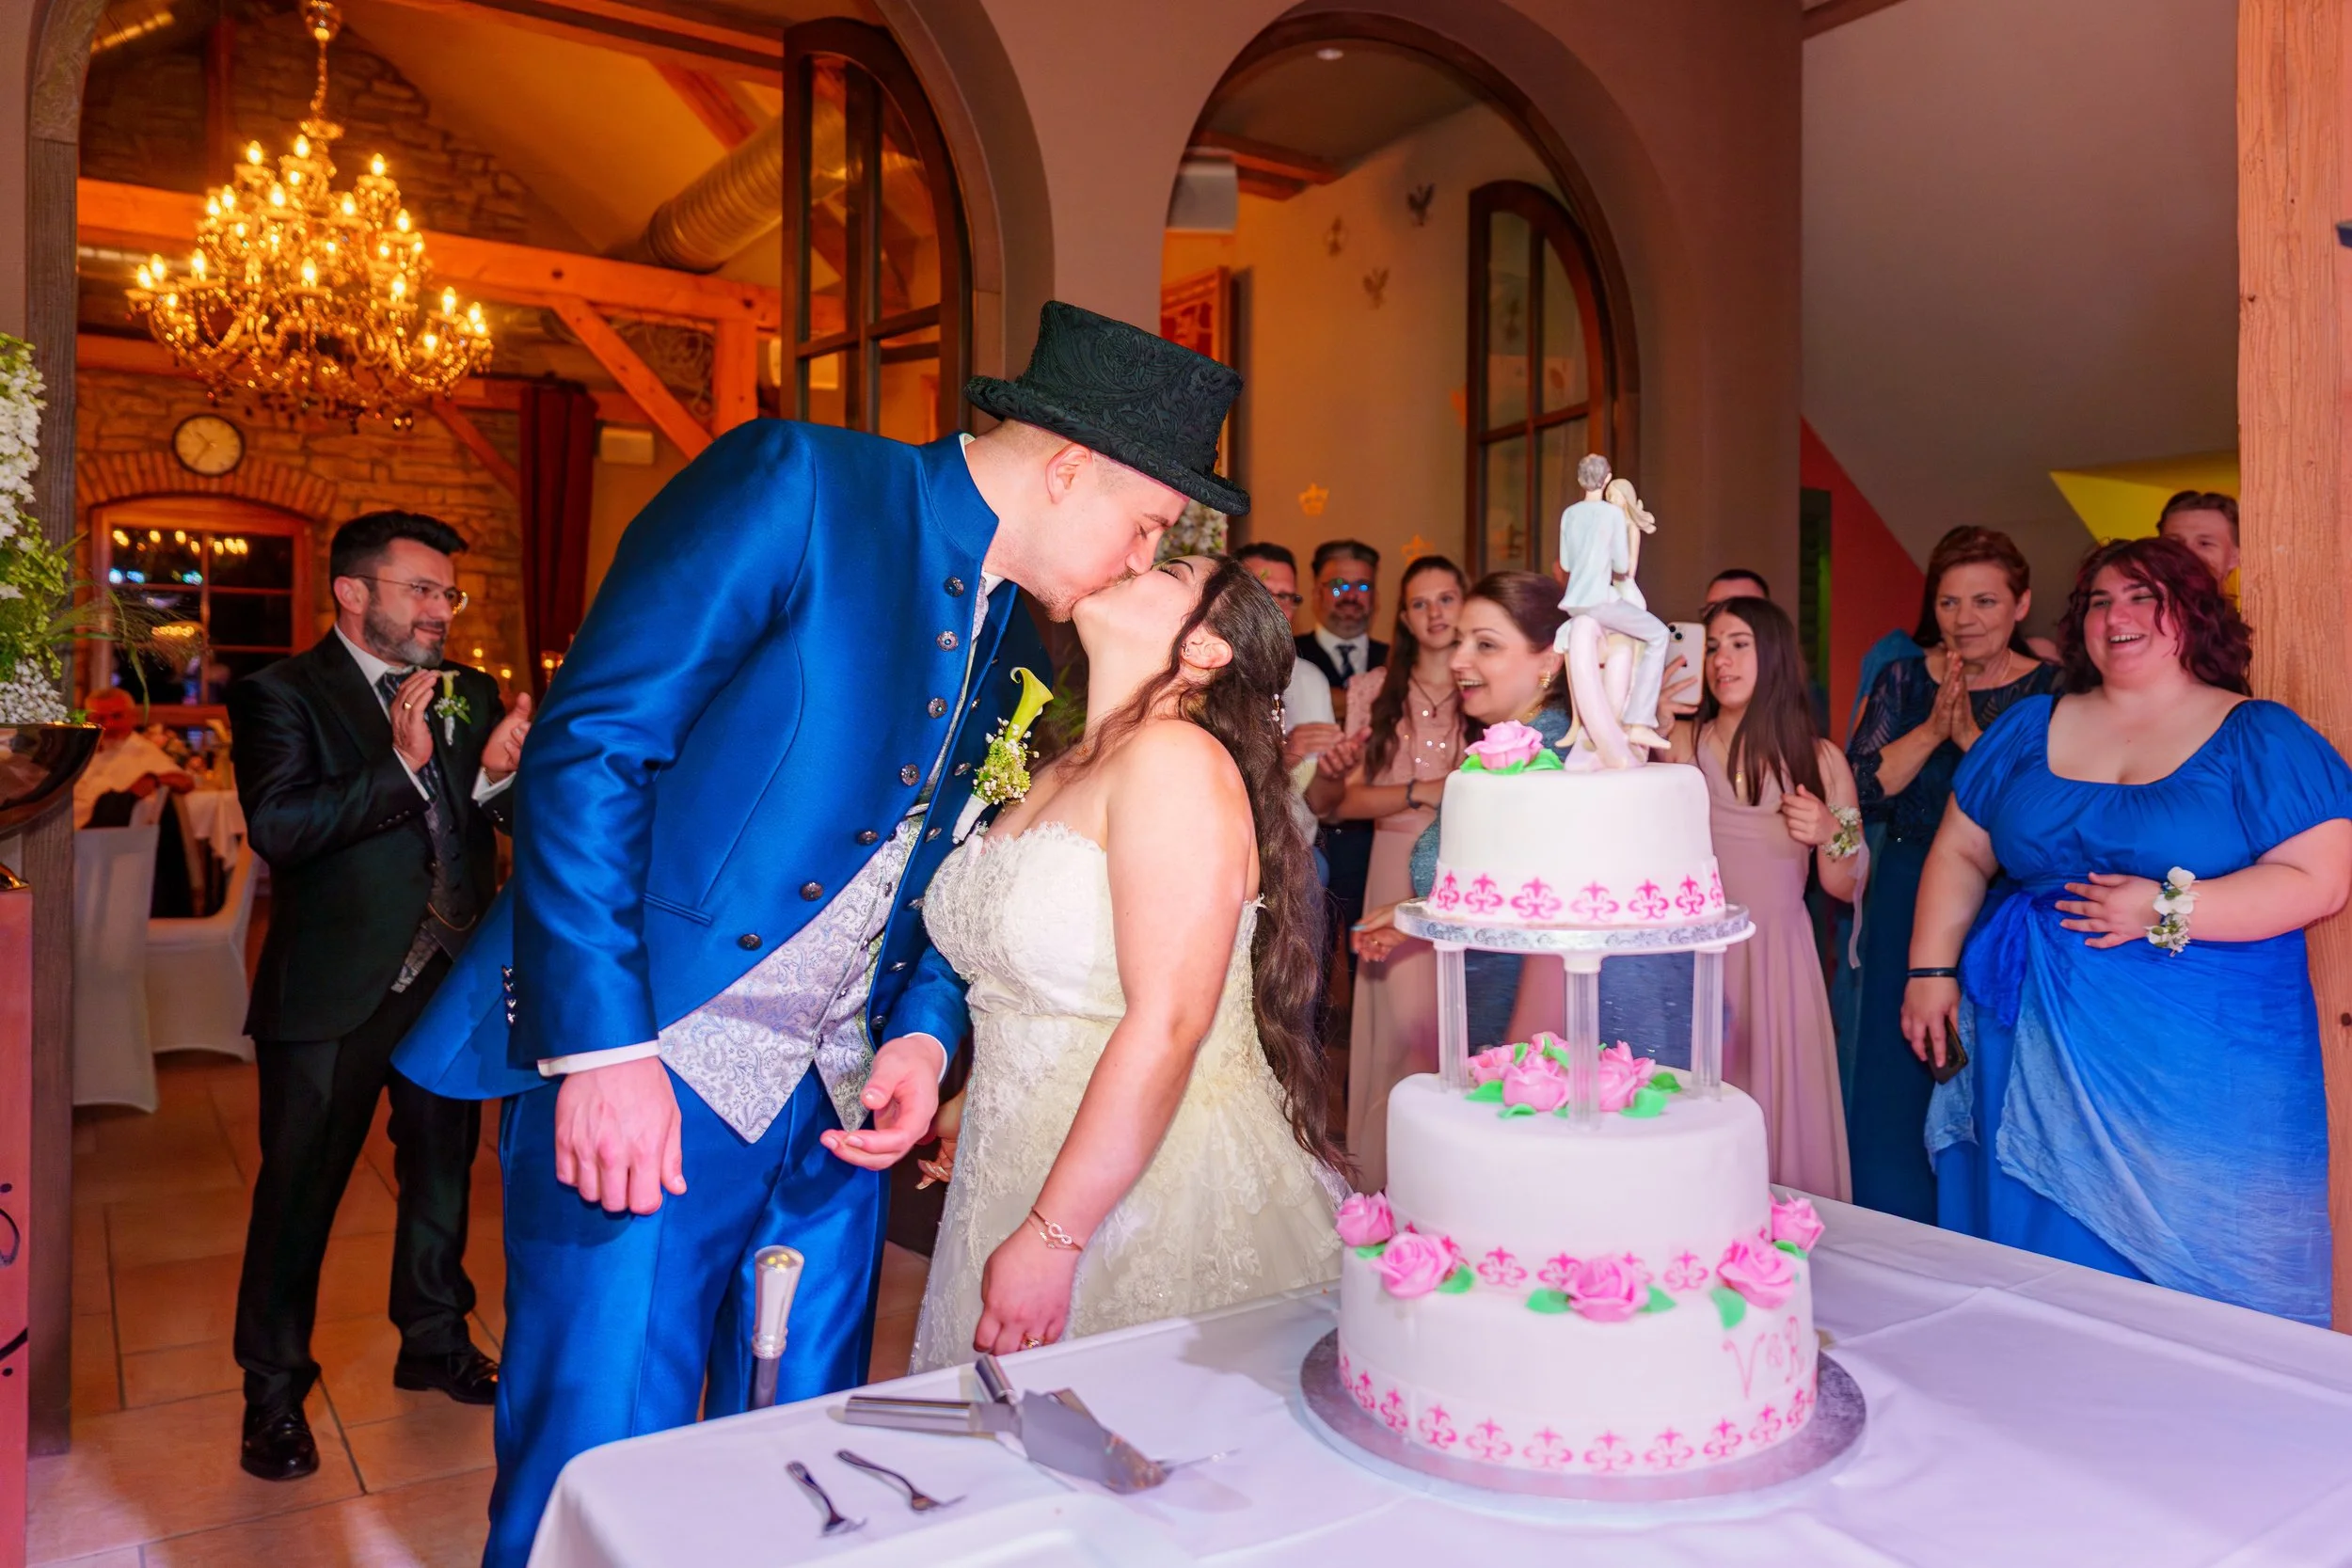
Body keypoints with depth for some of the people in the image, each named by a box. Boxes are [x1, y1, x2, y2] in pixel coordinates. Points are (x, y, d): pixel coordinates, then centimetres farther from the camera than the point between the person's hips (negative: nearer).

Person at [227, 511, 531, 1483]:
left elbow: (516, 820, 3)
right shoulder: (282, 694, -7)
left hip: (451, 976, 5)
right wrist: (399, 763, -28)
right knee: (300, 1188, 7)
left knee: (441, 1169, 18)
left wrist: (498, 773, -18)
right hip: (334, 992, -5)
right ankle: (273, 1392, 25)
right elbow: (277, 827, -21)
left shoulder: (470, 695, 7)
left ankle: (434, 1342, 37)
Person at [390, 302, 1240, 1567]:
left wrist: (924, 1035, 0)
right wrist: (605, 1047, -20)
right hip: (646, 1080, -7)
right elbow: (590, 744, -15)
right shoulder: (793, 483, -9)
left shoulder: (1010, 640, 13)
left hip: (834, 1121, 7)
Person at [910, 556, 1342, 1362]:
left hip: (1153, 1193, -7)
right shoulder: (1056, 775, 9)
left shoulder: (1178, 758, -17)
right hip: (1015, 1171, 7)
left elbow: (1168, 1023, -23)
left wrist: (1050, 1239, -23)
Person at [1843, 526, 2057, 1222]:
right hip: (1908, 906, 2)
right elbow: (1862, 790, -4)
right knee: (1897, 1081, 5)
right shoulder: (1902, 680, 6)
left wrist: (1972, 734, -18)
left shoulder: (2050, 690, 0)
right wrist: (1933, 728, -14)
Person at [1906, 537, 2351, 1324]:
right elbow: (1960, 853, 11)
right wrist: (1930, 971, 2)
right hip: (2030, 1051, 3)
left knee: (2188, 1274, 2)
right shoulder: (2030, 728, 11)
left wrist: (2166, 910, -18)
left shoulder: (2262, 740, 1)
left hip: (2196, 1073, -3)